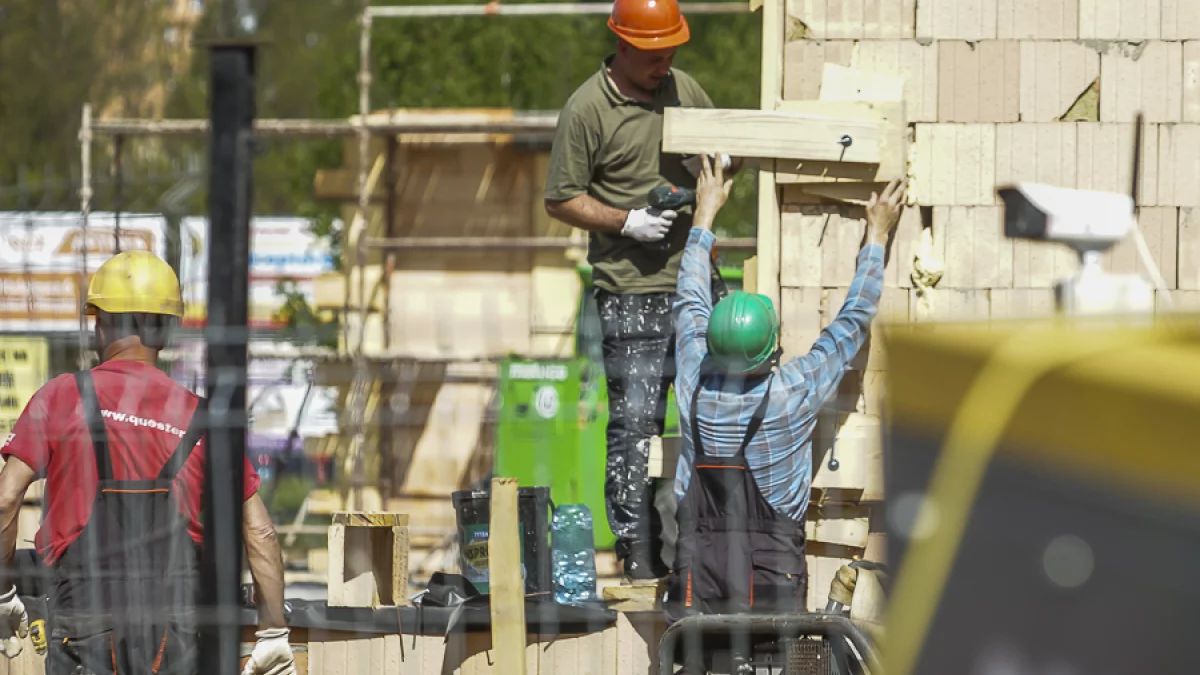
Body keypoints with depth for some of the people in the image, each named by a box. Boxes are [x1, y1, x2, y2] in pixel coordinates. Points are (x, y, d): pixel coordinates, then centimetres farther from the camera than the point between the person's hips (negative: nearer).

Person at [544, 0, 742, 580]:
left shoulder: (683, 89, 11)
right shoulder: (586, 110, -7)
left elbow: (723, 154, 24)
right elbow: (560, 201, -5)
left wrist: (726, 160, 0)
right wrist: (626, 222, -16)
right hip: (630, 292, -6)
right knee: (635, 420, -8)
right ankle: (638, 554, -3)